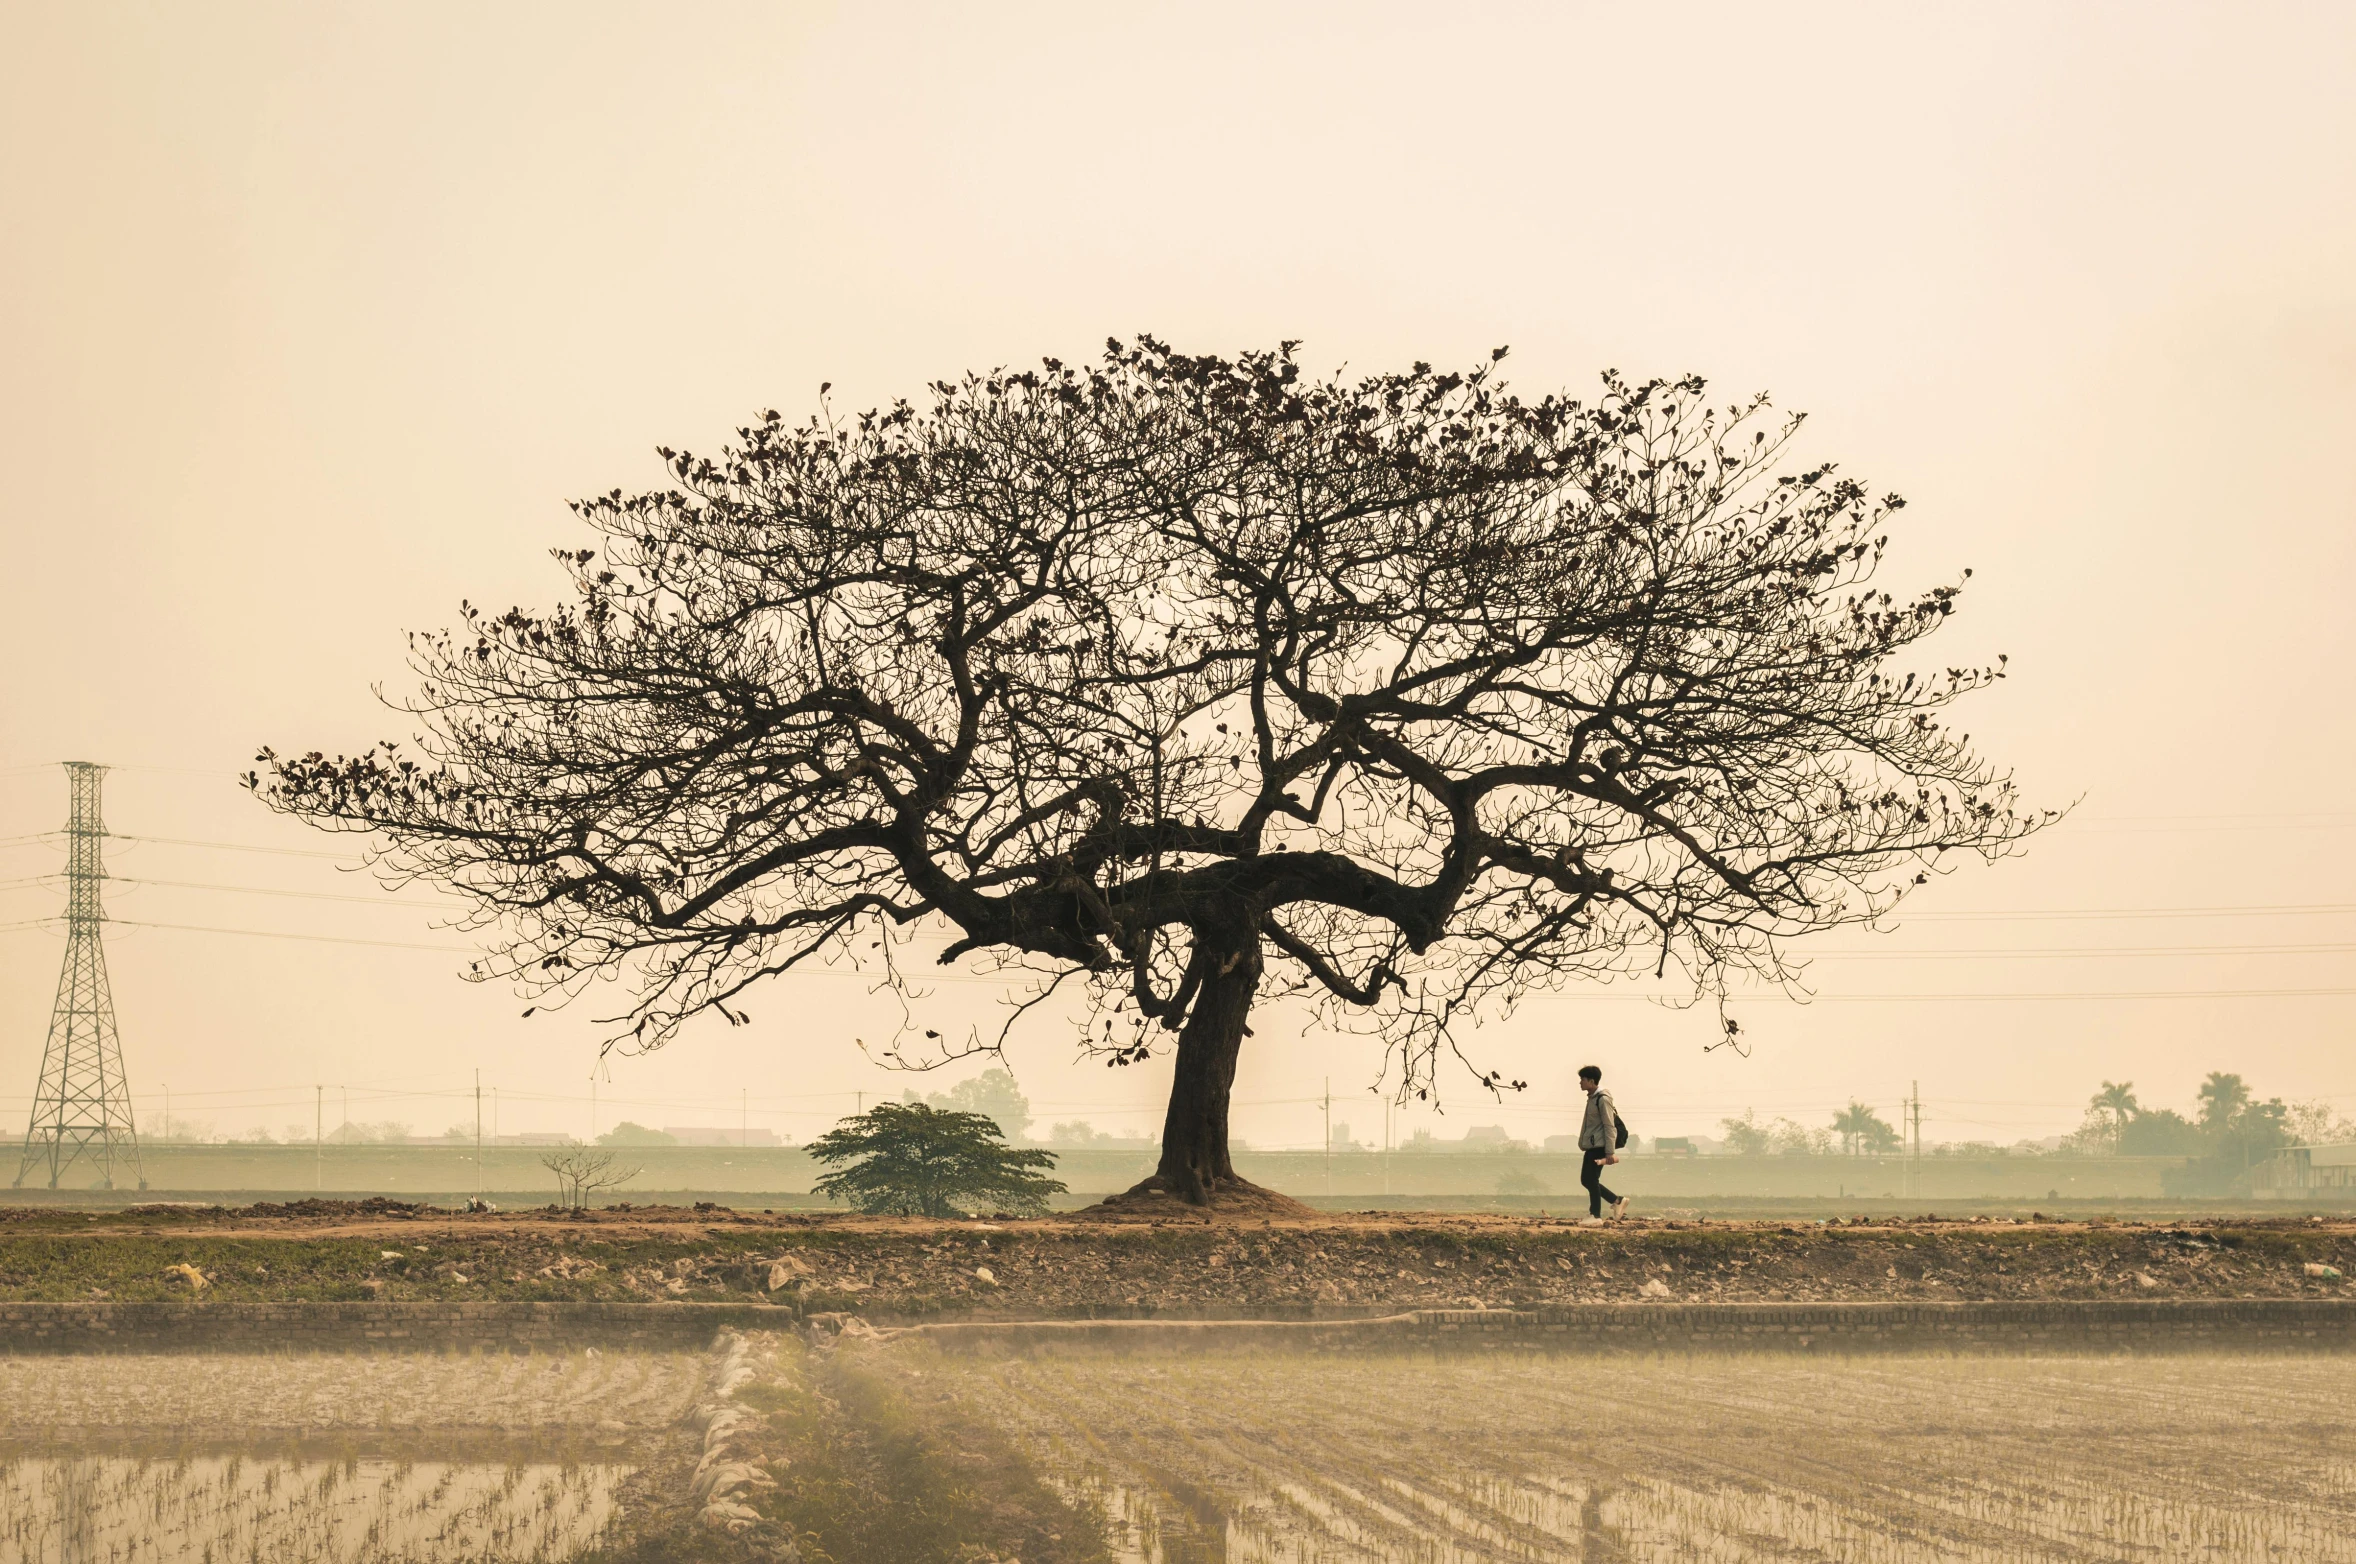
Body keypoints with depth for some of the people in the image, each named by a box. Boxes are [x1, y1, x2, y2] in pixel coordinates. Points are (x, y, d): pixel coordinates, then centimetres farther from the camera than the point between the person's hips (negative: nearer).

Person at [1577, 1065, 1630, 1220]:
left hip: (1598, 1147, -10)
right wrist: (1583, 1144, 23)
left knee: (1591, 1180, -7)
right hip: (1591, 1147, 10)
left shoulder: (1603, 1099, -14)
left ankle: (1595, 1215, -1)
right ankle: (1617, 1201, 16)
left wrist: (1610, 1152, -20)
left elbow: (1609, 1126, -17)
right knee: (1586, 1180, 10)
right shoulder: (1592, 1098, 15)